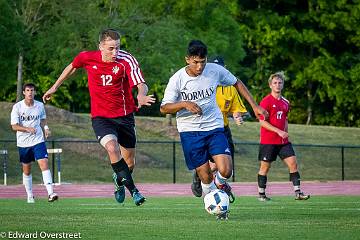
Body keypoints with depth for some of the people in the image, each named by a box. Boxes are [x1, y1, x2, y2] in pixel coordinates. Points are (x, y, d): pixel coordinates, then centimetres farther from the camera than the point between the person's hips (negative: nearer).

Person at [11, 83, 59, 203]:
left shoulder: (40, 106, 0)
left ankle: (50, 193, -23)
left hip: (38, 140, 0)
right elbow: (14, 126, -12)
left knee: (44, 164, -16)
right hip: (23, 143, 0)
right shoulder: (17, 107, -8)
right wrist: (27, 129, -29)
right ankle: (30, 196, 24)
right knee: (26, 170, 9)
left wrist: (45, 128, -2)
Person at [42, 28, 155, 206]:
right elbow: (72, 67, 14)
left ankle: (119, 182, 45)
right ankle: (133, 190, -20)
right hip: (100, 116, -1)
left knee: (129, 162, 10)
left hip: (125, 116, 1)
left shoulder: (126, 60, -15)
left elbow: (141, 84, -24)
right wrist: (55, 87, 23)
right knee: (112, 147, -29)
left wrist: (141, 96, -47)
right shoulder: (87, 58, -9)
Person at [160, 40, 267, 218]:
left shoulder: (215, 70, -5)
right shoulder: (177, 79, -11)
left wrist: (254, 106, 10)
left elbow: (237, 83, 13)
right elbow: (164, 108, -9)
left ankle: (219, 183, 21)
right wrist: (185, 104, -27)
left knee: (225, 171, -15)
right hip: (190, 131, -1)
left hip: (214, 128, 1)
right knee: (205, 177, -4)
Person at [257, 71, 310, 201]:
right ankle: (261, 194, 13)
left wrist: (285, 134, 15)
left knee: (293, 163, -4)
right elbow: (262, 122, -14)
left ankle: (297, 192, -5)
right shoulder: (266, 101, -8)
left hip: (283, 141, 6)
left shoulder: (286, 103, 12)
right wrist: (278, 131, -19)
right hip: (268, 141, -6)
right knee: (265, 167, 2)